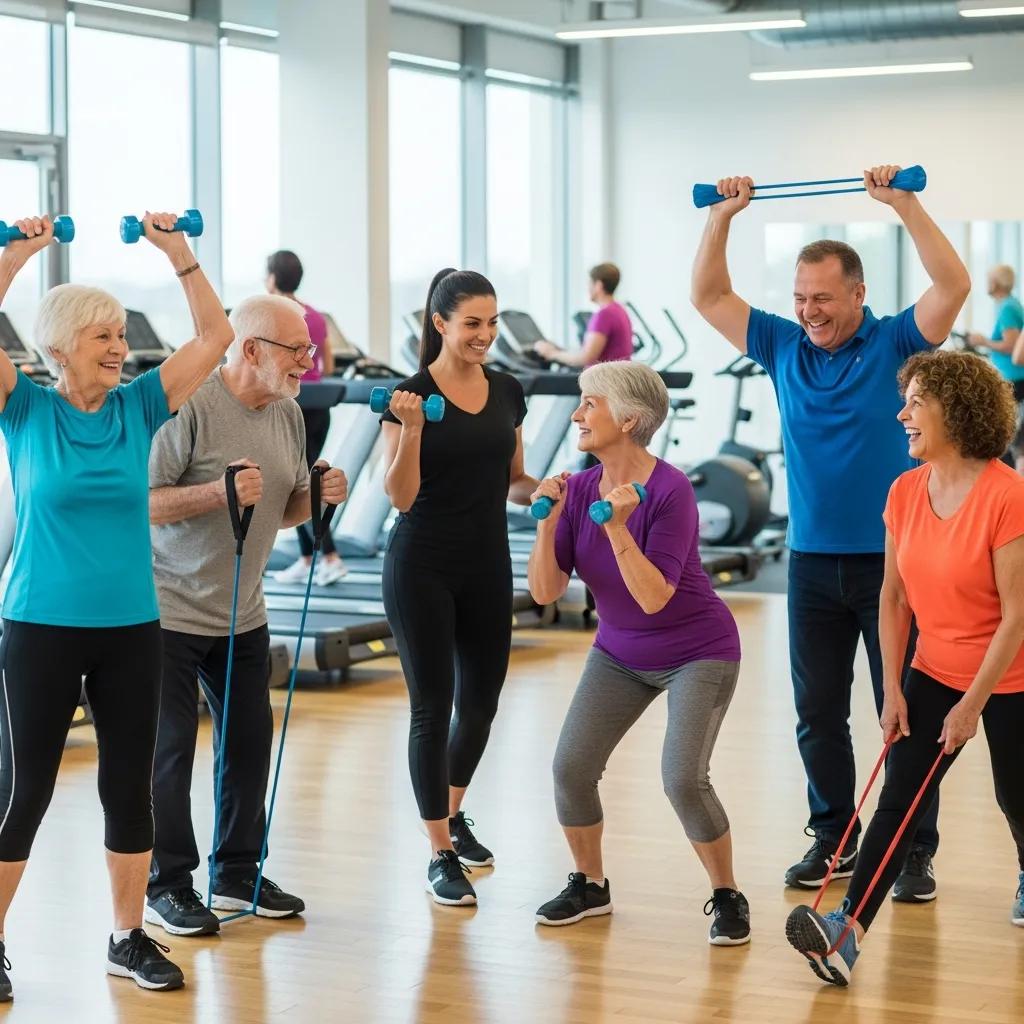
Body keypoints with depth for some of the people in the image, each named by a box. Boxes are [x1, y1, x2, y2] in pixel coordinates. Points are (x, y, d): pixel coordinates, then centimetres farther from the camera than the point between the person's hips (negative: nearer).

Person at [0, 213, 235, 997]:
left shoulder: (139, 407, 3)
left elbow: (215, 336, 0)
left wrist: (178, 252, -7)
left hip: (131, 628, 3)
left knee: (131, 786, 10)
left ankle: (130, 938, 22)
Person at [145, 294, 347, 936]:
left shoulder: (287, 413, 5)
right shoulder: (190, 407, -18)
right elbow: (142, 504, -20)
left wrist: (320, 497, -4)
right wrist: (220, 492, -29)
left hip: (244, 614, 7)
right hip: (170, 611, -7)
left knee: (251, 741, 11)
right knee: (170, 749, 0)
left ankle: (238, 874, 25)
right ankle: (169, 885, 12)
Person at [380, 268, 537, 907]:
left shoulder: (508, 392, 6)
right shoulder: (412, 394, -10)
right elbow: (401, 496, -13)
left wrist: (537, 490, -6)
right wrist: (411, 428, -26)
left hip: (488, 566, 5)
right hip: (422, 568, -5)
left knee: (482, 700, 13)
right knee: (433, 704, -2)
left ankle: (454, 812, 38)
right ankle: (441, 855, 6)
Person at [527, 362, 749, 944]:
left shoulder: (670, 491, -24)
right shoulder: (579, 490, -8)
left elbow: (654, 597, -29)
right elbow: (545, 592, -9)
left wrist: (617, 527, -37)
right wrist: (547, 524, -23)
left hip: (698, 653, -6)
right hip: (620, 653, 6)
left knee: (683, 779, -19)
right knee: (571, 767, -5)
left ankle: (728, 898, 3)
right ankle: (590, 886, 19)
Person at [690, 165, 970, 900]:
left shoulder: (895, 342, -6)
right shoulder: (785, 347, 5)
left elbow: (953, 287, -20)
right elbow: (708, 297, 7)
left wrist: (905, 205, -25)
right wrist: (722, 218, -3)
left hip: (891, 560, -4)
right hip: (814, 562, 4)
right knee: (818, 713, 10)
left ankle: (915, 853, 8)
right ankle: (834, 839, 22)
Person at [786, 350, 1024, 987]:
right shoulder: (905, 493, -3)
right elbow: (894, 599, 3)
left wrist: (973, 703, -18)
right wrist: (893, 690, -2)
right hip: (934, 675, 5)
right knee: (898, 802, -6)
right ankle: (849, 930, -16)